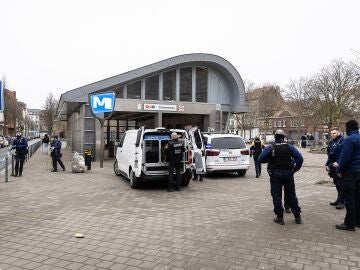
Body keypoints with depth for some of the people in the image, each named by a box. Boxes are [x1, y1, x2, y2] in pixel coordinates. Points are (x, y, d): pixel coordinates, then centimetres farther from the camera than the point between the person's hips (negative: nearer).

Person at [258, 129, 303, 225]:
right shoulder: (289, 147, -3)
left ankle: (280, 218, 7)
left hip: (275, 175, -2)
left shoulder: (270, 148, -6)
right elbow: (299, 158, -10)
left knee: (276, 195, 6)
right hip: (288, 174, 2)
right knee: (291, 195, 13)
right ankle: (297, 216, 20)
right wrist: (295, 169, 3)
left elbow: (260, 159, -11)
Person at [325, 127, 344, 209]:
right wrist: (327, 164, 18)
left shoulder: (342, 141, -12)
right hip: (333, 166, 8)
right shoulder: (331, 142, 15)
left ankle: (341, 201, 6)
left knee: (340, 184, -3)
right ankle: (339, 199, 27)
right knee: (336, 183, 16)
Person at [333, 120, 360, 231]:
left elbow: (345, 157, -22)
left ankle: (349, 224, 5)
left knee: (349, 198, -1)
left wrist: (339, 170, -8)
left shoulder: (349, 139, -18)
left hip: (350, 172, -8)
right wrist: (340, 165, 18)